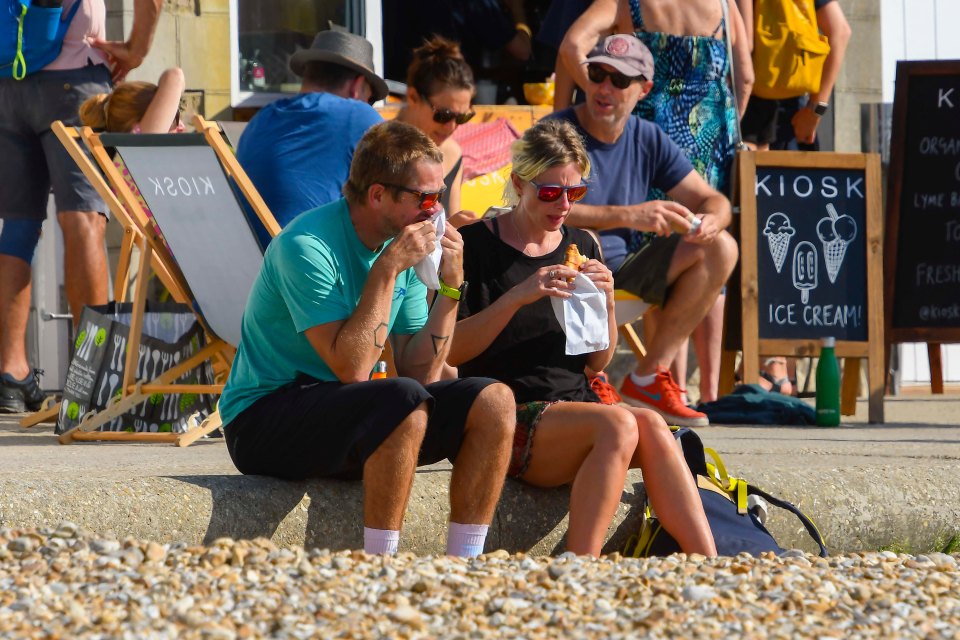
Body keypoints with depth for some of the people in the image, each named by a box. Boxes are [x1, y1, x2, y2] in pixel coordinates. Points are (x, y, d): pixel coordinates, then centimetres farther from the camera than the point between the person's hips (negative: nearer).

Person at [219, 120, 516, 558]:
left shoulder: (405, 245, 6)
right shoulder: (307, 246, -18)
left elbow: (420, 372, 3)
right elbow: (351, 366, -25)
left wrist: (451, 287, -7)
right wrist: (387, 270, -23)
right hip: (264, 418, -8)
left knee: (493, 401, -8)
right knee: (404, 401, -33)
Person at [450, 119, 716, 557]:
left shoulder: (582, 247, 16)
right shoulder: (476, 246, 0)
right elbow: (449, 351, -10)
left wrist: (605, 304, -3)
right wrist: (518, 296, -20)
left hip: (573, 405, 5)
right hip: (506, 420, -5)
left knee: (651, 426, -28)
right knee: (619, 425, -32)